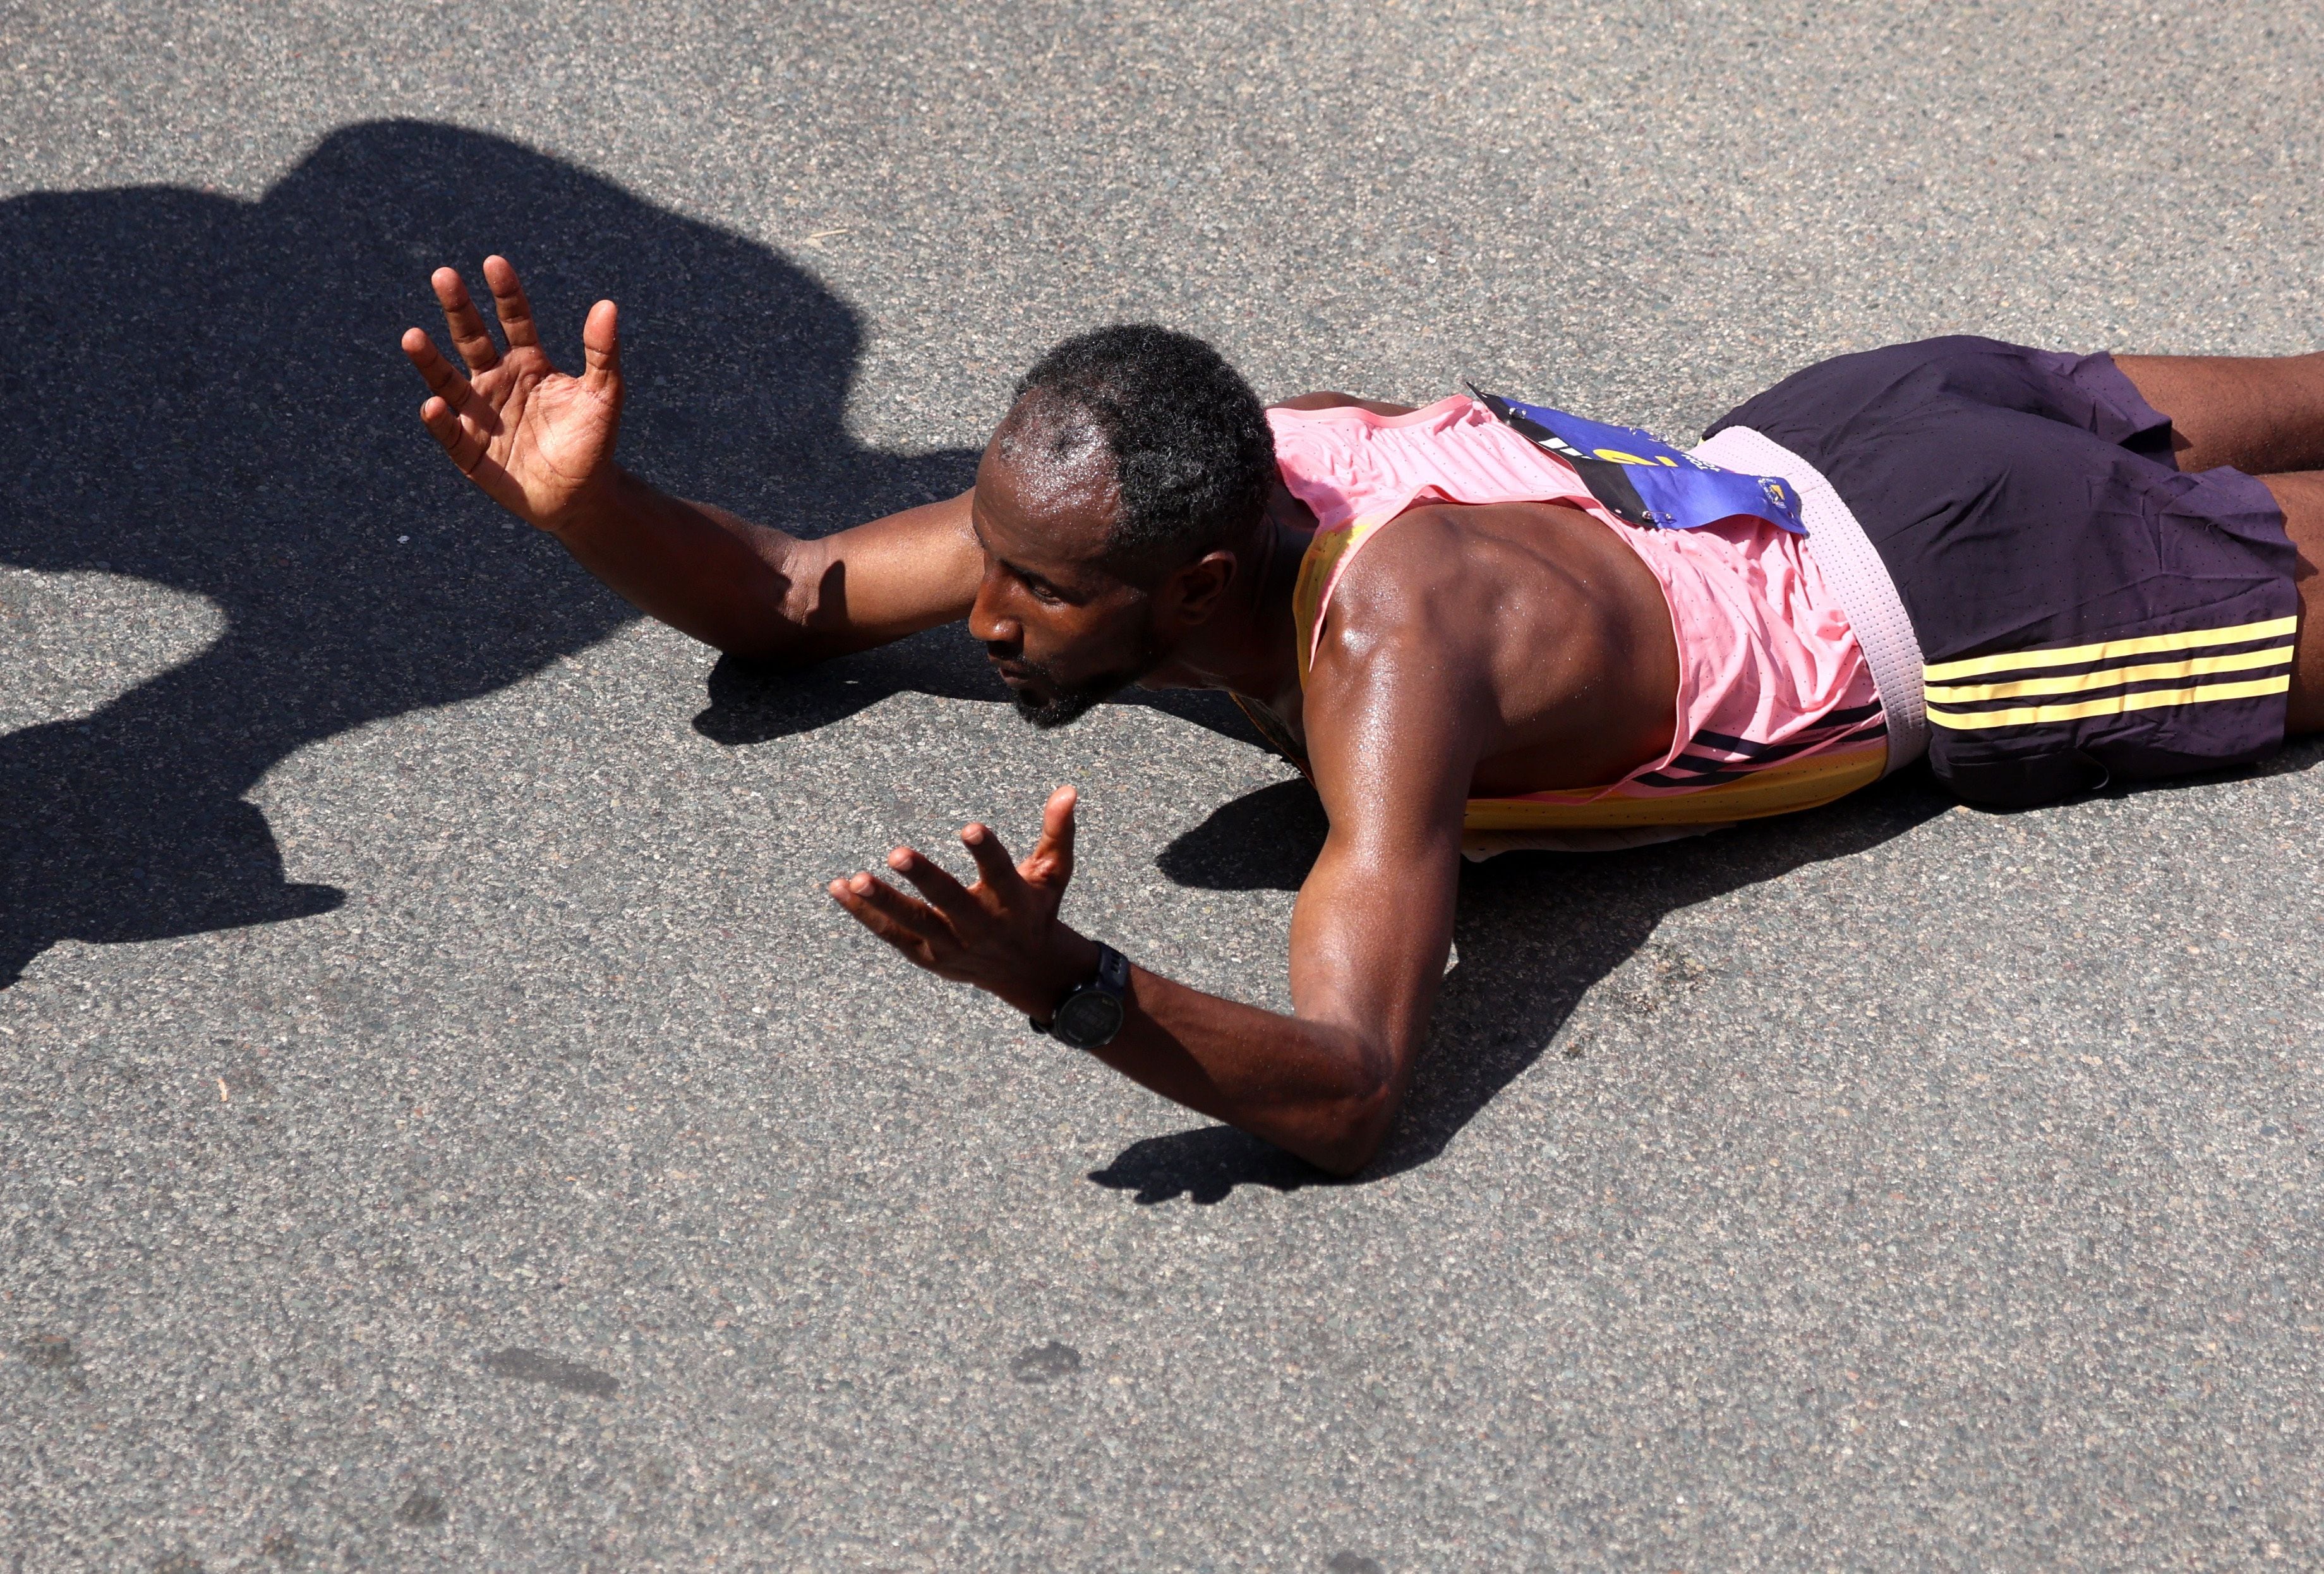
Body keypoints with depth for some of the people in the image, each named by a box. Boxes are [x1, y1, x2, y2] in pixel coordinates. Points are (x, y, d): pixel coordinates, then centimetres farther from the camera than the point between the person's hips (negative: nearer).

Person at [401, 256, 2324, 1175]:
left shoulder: (1393, 651, -43)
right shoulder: (1161, 484, -20)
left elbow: (1351, 1093, -48)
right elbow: (797, 598, -9)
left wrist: (1076, 990, -63)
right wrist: (590, 506, -27)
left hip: (1943, 601, -7)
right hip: (1804, 450, 7)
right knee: (2115, 440, 32)